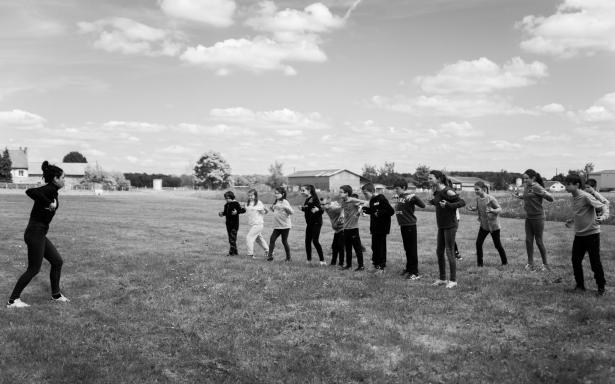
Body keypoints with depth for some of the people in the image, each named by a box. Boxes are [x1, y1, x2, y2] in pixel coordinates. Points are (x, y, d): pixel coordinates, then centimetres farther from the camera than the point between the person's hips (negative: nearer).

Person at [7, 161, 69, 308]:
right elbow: (30, 191, -34)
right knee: (33, 269, -2)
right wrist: (49, 203, -28)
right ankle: (13, 300, 7)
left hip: (40, 234, 10)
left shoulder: (53, 191, 11)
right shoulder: (49, 189, -17)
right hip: (35, 233, -10)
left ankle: (56, 295, 26)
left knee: (57, 261, 14)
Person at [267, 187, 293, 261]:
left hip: (285, 226, -7)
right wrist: (272, 209, 9)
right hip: (277, 226, 7)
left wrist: (285, 207, -34)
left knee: (284, 241, 0)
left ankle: (288, 257, 15)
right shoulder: (276, 202, 14)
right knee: (272, 239, -6)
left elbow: (291, 212, -18)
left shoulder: (285, 202, -9)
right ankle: (270, 256, -3)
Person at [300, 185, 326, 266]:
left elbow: (321, 211, -18)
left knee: (315, 241, -13)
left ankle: (322, 260, -7)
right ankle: (309, 260, 16)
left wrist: (317, 209, -37)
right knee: (307, 241, 6)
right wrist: (303, 208, 10)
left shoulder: (315, 199, -14)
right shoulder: (307, 200, 9)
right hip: (309, 223, 8)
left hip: (316, 223, -8)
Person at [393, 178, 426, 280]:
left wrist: (415, 197, -33)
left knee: (412, 249, -3)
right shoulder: (399, 197, 9)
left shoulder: (409, 196, -14)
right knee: (407, 249, 18)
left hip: (410, 225, -8)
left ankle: (415, 272, 2)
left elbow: (422, 205, -22)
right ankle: (409, 268, 30)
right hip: (403, 225, 8)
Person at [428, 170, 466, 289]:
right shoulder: (437, 192, 8)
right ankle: (442, 279, 24)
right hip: (441, 226, 9)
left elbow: (462, 202, -19)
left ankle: (453, 280, 8)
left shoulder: (448, 191, -16)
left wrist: (448, 205, -29)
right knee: (439, 252, 12)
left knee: (449, 252, -3)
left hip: (450, 226, -9)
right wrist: (433, 202, 15)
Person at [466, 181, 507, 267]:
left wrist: (492, 210, -33)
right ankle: (479, 263, 9)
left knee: (497, 244, 7)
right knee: (478, 243, -3)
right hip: (483, 225, 5)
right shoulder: (478, 198, -2)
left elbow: (499, 209, -13)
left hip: (493, 225, -5)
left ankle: (504, 262, 28)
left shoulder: (490, 199, -21)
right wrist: (472, 208, -6)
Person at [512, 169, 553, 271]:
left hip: (538, 218, -7)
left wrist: (545, 194, -37)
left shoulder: (537, 187, -16)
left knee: (539, 241, 2)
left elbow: (551, 199, -19)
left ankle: (545, 264, 16)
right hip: (528, 217, 7)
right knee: (528, 240, 8)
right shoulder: (526, 187, 6)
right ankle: (530, 263, 18)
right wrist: (518, 196, 12)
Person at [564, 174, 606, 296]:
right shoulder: (573, 197, 6)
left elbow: (601, 207, -19)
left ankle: (601, 287, 17)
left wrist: (599, 216, -28)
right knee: (576, 260, 7)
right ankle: (580, 285, 21)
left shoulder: (586, 197, -17)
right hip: (579, 234, 7)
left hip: (591, 233, -7)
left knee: (595, 262, 1)